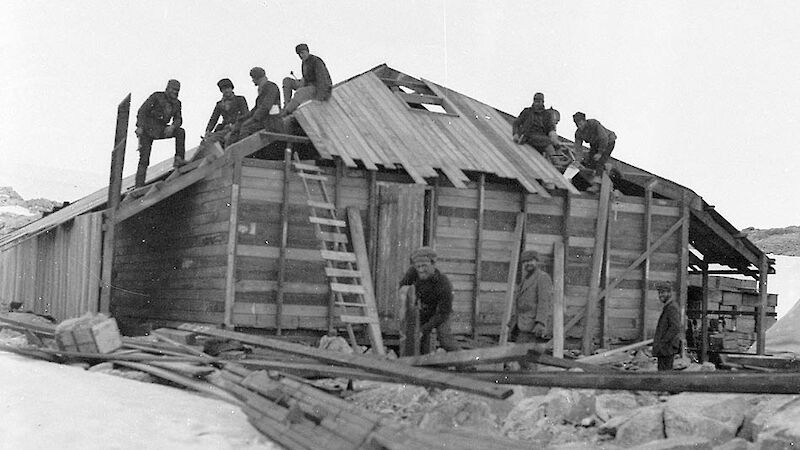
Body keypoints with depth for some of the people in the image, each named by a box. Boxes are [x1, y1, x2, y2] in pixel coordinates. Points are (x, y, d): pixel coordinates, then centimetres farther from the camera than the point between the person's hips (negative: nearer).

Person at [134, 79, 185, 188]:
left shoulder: (176, 103, 9)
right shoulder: (156, 96, -5)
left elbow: (178, 120, 3)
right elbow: (142, 110, -9)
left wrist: (172, 126, -21)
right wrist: (140, 126, -21)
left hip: (160, 130, 5)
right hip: (147, 130, -4)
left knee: (180, 132, -18)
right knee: (144, 159, -11)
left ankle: (178, 159, -22)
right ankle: (138, 185, -10)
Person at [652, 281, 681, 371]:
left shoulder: (672, 308, -13)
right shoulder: (667, 307, 18)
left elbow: (675, 328, -23)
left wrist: (662, 342, -20)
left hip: (667, 349, -10)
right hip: (664, 350, 10)